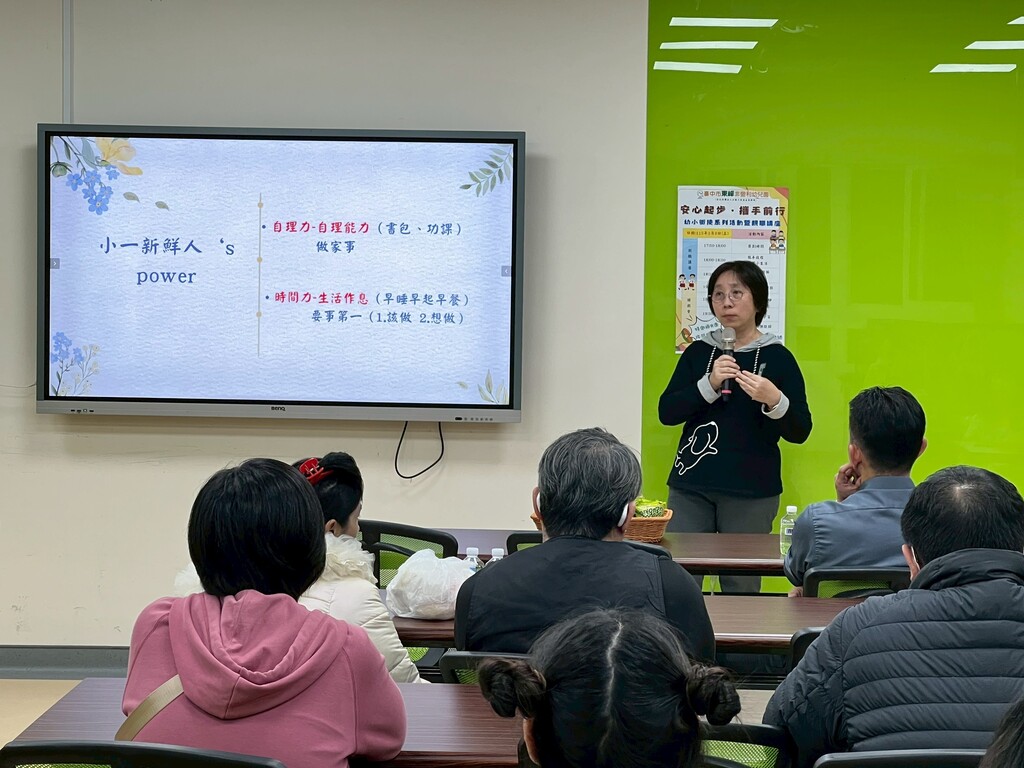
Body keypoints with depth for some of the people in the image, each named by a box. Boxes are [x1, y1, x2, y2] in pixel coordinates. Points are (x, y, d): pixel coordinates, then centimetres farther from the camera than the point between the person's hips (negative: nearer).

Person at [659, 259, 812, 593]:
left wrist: (775, 401, -20)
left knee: (740, 587, -2)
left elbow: (799, 432, -1)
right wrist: (709, 385, -13)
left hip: (750, 493, -2)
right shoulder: (698, 352, 10)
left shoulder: (777, 357, 2)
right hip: (691, 486, 3)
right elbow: (666, 412, 1)